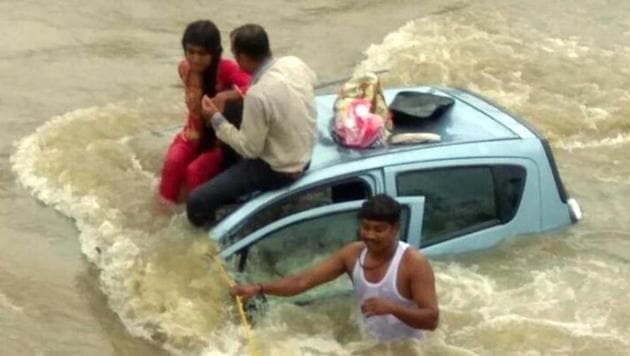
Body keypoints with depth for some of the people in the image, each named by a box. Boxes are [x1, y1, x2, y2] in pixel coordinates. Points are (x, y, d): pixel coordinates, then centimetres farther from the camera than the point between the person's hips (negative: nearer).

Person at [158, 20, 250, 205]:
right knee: (173, 162, -23)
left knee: (196, 170, -26)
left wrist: (226, 95, -51)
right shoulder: (184, 68, -6)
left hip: (221, 135, -4)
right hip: (195, 131, 5)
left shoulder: (226, 68, -23)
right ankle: (165, 205, -5)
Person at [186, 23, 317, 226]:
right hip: (304, 155, 8)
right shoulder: (295, 63, -10)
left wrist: (216, 119, -13)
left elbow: (249, 149, -21)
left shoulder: (258, 95, -32)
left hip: (278, 171, -8)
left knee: (197, 203, -9)